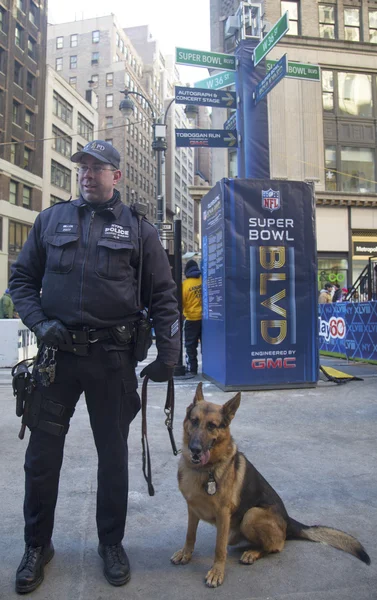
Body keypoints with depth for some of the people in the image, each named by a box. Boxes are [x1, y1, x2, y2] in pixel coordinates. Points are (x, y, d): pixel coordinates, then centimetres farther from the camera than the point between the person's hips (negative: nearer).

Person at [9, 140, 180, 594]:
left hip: (113, 357, -1)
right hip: (57, 352, 2)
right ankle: (37, 545, 32)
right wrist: (40, 323, -7)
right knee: (42, 452, 10)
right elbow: (21, 278, 10)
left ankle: (111, 543, 32)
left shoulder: (137, 228, 5)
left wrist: (168, 354, -4)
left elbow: (163, 295, 2)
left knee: (113, 452, 12)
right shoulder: (51, 219, 9)